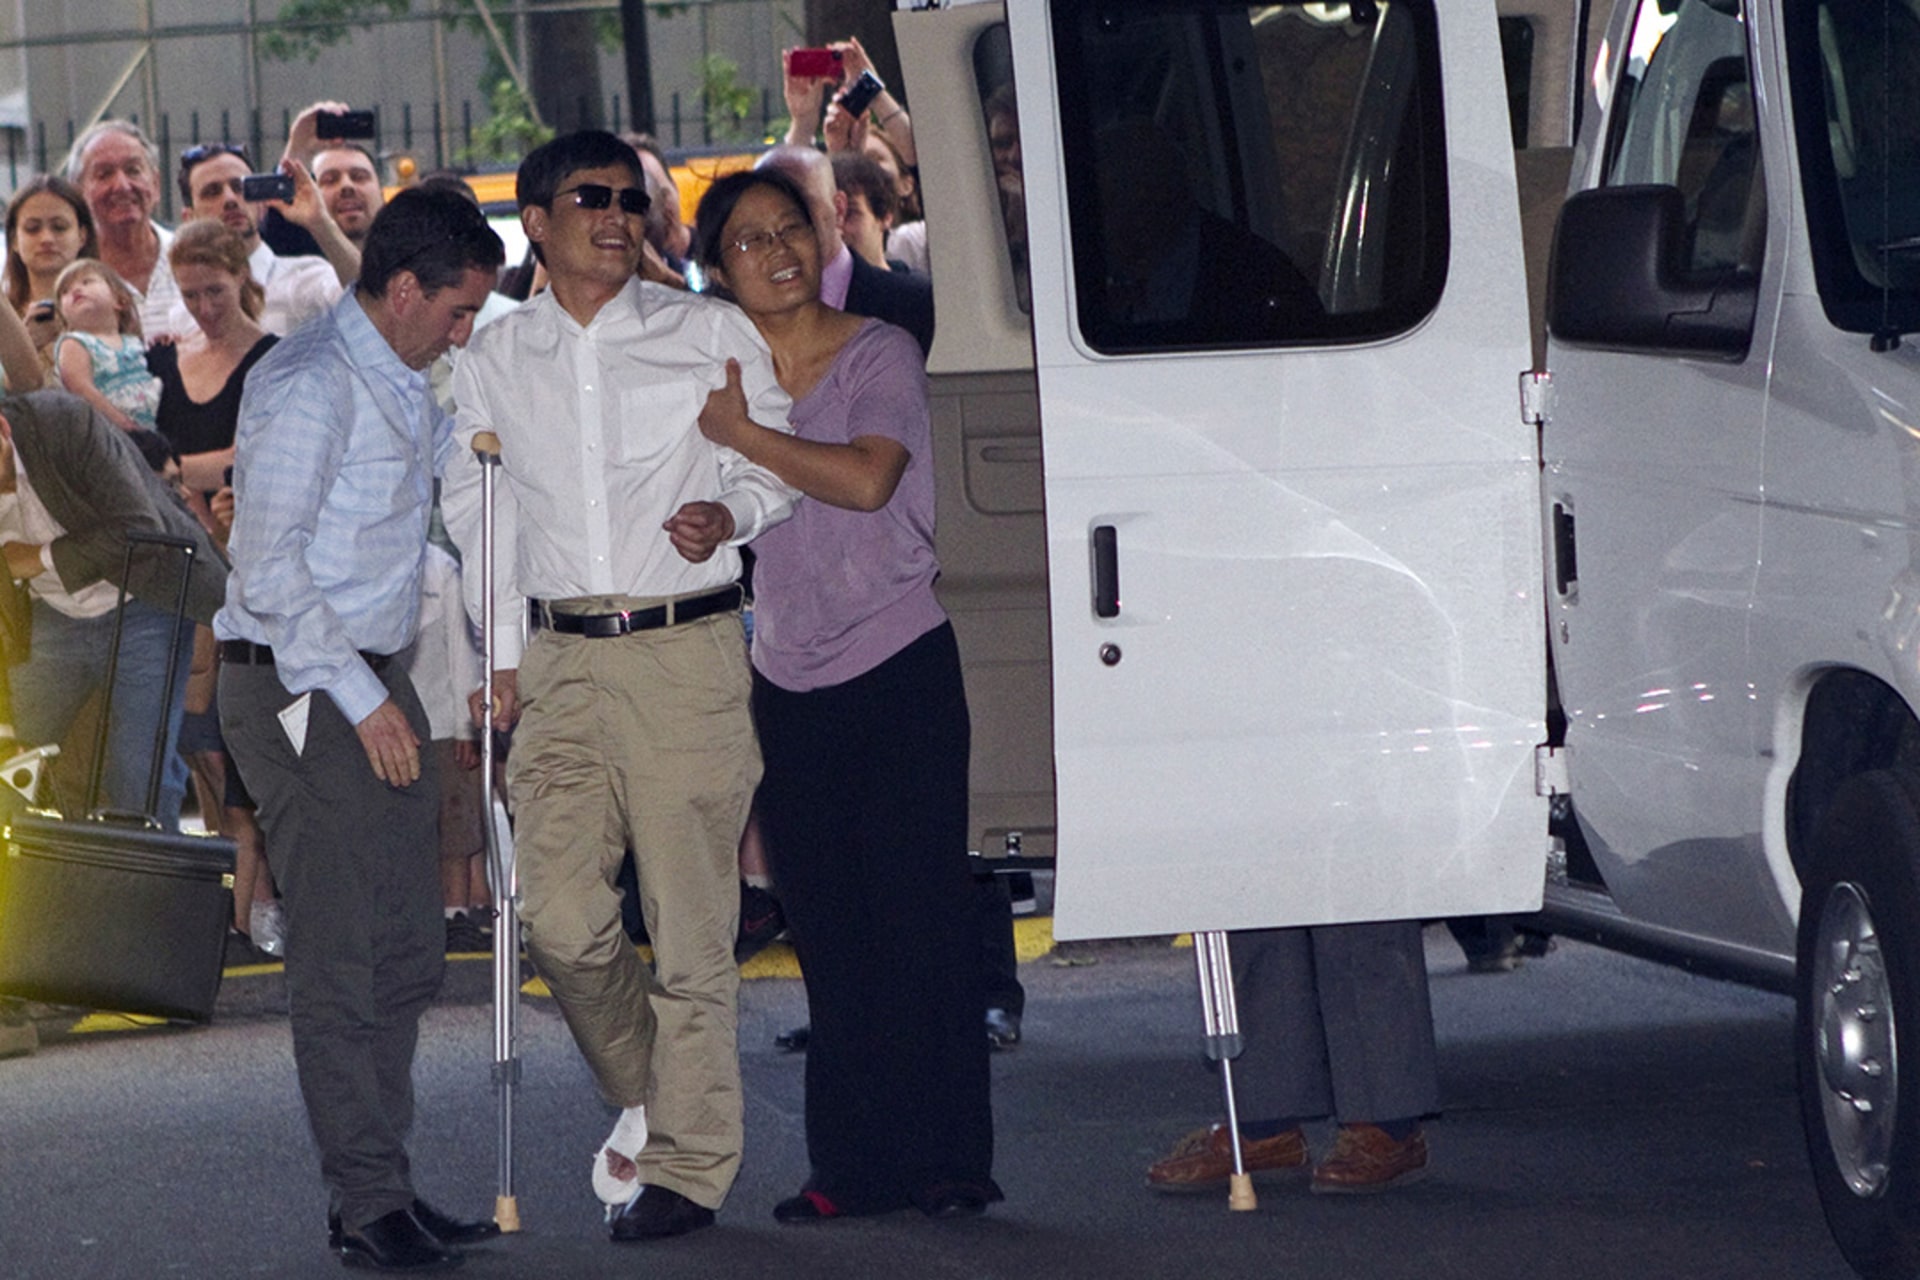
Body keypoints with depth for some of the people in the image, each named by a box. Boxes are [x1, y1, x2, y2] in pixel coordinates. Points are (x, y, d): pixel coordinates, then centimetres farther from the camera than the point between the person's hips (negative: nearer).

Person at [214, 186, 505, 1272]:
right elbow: (270, 567, -21)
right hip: (302, 693, -10)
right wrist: (361, 700, -21)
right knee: (344, 958, -7)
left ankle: (384, 1191, 17)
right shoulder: (309, 386, -16)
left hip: (375, 687, 10)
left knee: (406, 954, 11)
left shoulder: (403, 386, 14)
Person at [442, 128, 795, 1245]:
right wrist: (503, 651, 15)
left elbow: (779, 464, 9)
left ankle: (687, 1165, 4)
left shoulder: (709, 335, 4)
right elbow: (477, 513, 20)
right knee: (559, 911, -5)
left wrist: (731, 513, -13)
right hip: (560, 659, 3)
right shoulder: (495, 360, 11)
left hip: (687, 652, -3)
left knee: (690, 920, -4)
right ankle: (645, 1098, 21)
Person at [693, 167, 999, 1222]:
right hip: (789, 680, 4)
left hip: (898, 667, -4)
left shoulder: (879, 355, -4)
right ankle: (857, 1164, 10)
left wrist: (740, 434, -15)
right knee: (828, 934, 5)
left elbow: (867, 479, -20)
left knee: (921, 915, -6)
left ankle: (949, 1159, -1)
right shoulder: (717, 372, 9)